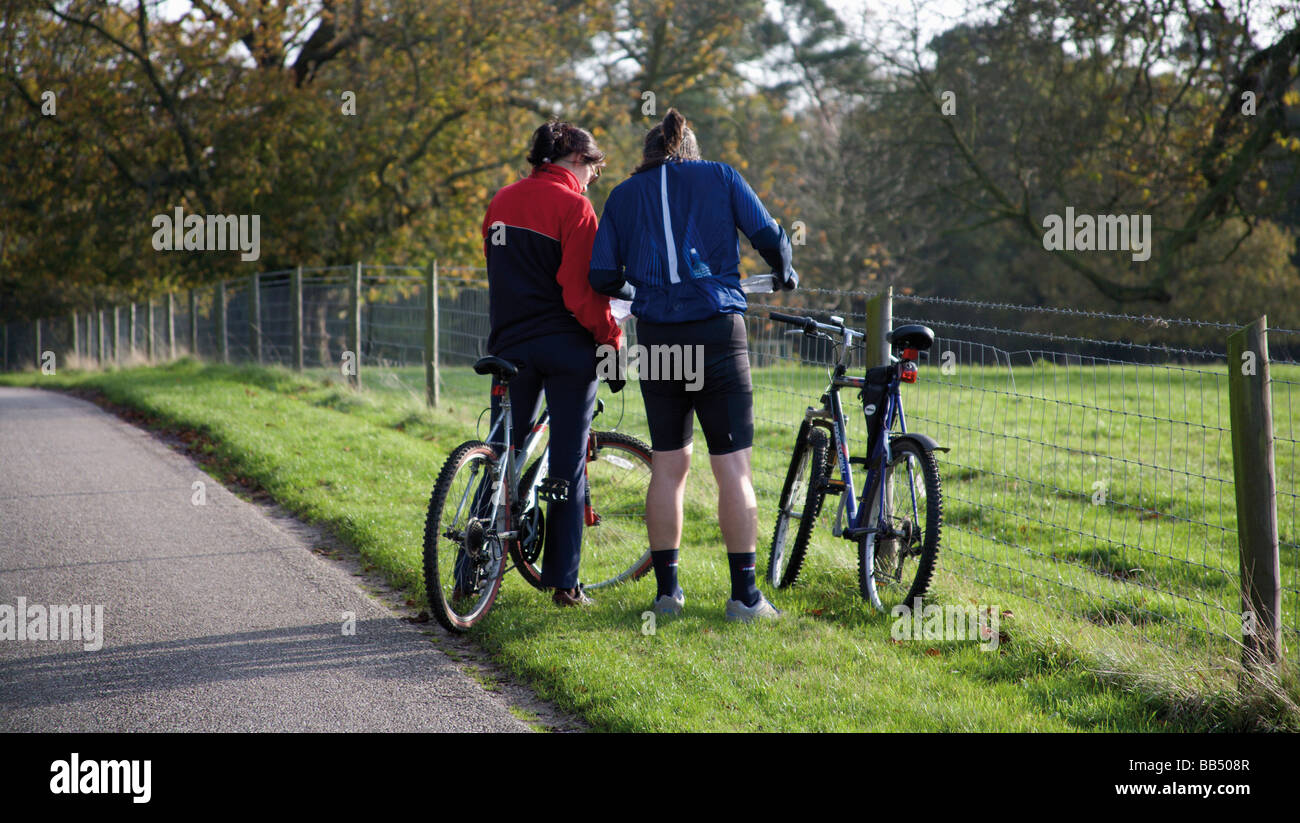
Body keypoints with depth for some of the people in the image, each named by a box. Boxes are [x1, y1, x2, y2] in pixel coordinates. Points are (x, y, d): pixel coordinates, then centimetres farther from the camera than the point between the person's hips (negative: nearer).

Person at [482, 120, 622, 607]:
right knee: (568, 466, 2)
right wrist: (611, 335, -5)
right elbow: (582, 291, -17)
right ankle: (564, 582, 2)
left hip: (510, 343, 5)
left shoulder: (501, 202, 9)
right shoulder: (572, 205, -12)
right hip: (567, 347, -5)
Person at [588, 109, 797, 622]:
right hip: (717, 330, -2)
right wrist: (784, 274, 21)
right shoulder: (720, 177, 8)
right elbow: (768, 237, 0)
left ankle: (667, 590, 13)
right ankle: (744, 595, -2)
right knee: (733, 467, 0)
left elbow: (602, 276, 4)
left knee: (668, 464, 12)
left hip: (657, 336, 2)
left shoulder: (624, 195, 12)